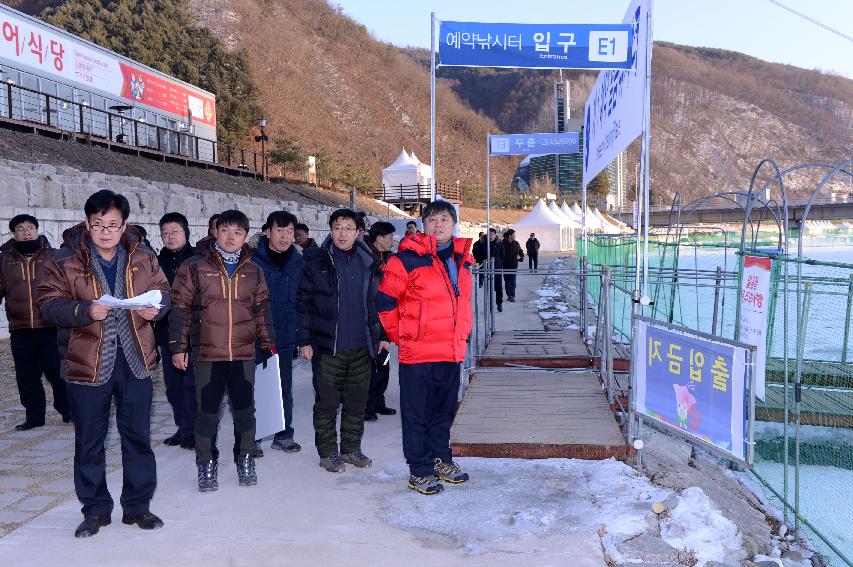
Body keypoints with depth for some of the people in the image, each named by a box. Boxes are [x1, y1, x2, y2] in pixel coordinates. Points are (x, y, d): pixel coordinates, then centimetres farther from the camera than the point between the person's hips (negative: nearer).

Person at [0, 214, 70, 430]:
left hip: (51, 326, -2)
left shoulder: (52, 256, 3)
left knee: (56, 371, -2)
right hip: (20, 329, 3)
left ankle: (67, 410, 17)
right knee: (26, 376, 9)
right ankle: (34, 416, 22)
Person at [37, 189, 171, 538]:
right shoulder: (65, 261, -2)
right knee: (89, 440, 9)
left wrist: (155, 307, -11)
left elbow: (163, 292, 12)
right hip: (86, 362, -1)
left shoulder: (143, 258, 5)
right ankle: (95, 509, 25)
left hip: (134, 361, 2)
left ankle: (137, 505, 24)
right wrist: (85, 311, -23)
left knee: (138, 436, 9)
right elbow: (48, 303, -6)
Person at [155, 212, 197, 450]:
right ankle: (183, 428, 23)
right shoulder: (158, 262, 10)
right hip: (167, 332, 5)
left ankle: (191, 431, 2)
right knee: (173, 384, 11)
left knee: (191, 383, -5)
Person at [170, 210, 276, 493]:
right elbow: (180, 308, -1)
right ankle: (207, 464, 22)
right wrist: (178, 347, -3)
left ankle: (245, 459, 26)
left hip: (243, 353, 2)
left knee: (245, 409, 8)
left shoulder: (253, 271, 8)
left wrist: (269, 344, 11)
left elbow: (262, 310, 14)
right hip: (206, 353, -2)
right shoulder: (194, 267, -2)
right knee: (207, 411, 7)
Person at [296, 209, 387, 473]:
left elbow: (377, 303, 16)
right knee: (327, 402, 4)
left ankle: (352, 448, 26)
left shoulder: (369, 263, 8)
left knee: (357, 401, 11)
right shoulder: (316, 262, -2)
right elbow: (303, 302, -2)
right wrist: (304, 340, -7)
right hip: (327, 346, -3)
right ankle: (328, 452, 18)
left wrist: (382, 335, 13)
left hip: (361, 347, 4)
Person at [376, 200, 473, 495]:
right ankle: (420, 471, 14)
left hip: (452, 352, 7)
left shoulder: (462, 260, 11)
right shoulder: (408, 259, -11)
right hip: (418, 353, -6)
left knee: (444, 411, 18)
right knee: (417, 414, 3)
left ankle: (441, 460, 33)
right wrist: (401, 336, -2)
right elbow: (385, 301, -7)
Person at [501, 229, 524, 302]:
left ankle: (512, 296, -11)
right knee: (507, 281, 8)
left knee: (513, 281, -8)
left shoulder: (516, 244, 6)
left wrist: (521, 257, 3)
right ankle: (509, 295, 20)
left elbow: (520, 252, 20)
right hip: (505, 266, -1)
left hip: (513, 266, 1)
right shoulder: (503, 244, -6)